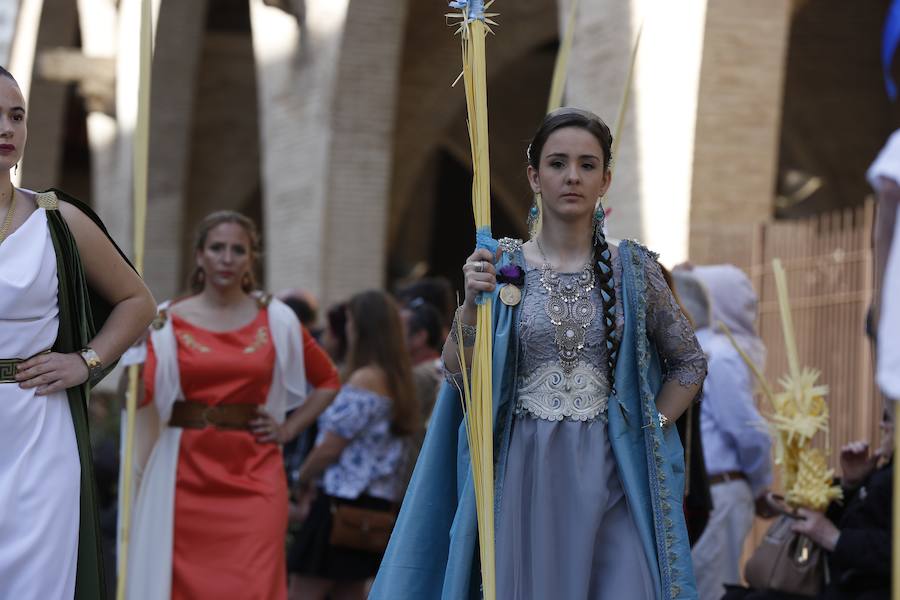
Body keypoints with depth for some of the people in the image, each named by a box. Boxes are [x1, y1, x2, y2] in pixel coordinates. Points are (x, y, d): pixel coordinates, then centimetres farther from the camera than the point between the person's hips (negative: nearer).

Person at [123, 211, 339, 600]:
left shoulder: (276, 322, 6)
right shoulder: (169, 321, 3)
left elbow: (327, 381, 17)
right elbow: (143, 396, -7)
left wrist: (288, 429, 7)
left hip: (253, 477, 0)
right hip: (188, 476, 0)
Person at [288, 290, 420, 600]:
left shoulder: (365, 380, -16)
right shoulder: (397, 379, 13)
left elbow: (331, 446, -15)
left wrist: (304, 477, 4)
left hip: (344, 503, -9)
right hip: (377, 503, 9)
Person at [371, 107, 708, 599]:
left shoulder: (633, 269, 3)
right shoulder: (502, 264, 2)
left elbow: (689, 363, 14)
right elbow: (458, 370, -4)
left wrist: (650, 428, 2)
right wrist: (472, 301, -19)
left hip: (607, 475, 0)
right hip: (524, 474, 0)